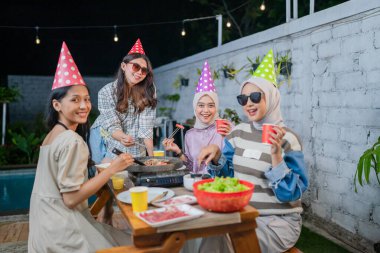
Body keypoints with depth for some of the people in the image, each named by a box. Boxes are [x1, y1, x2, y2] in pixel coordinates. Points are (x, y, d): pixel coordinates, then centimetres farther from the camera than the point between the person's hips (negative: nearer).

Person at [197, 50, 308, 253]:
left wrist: (276, 154, -28)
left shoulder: (288, 139, -13)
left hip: (278, 221, -4)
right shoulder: (238, 132, 3)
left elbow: (290, 194, -17)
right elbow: (229, 173, 11)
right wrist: (216, 155, -8)